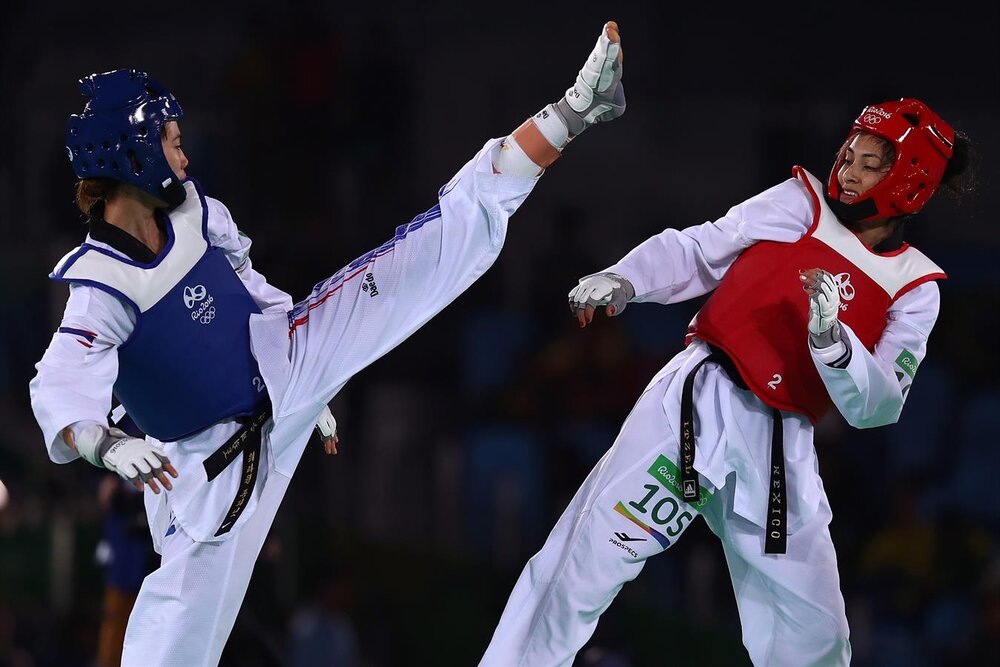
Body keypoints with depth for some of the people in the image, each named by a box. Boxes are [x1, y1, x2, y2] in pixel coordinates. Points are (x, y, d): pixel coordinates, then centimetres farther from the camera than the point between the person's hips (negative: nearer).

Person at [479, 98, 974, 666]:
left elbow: (876, 407, -3)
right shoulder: (804, 205, 5)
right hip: (702, 403, -2)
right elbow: (696, 251, -1)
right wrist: (623, 281, -19)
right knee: (587, 562, -13)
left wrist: (830, 339, -21)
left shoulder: (915, 289, 7)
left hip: (783, 448, 2)